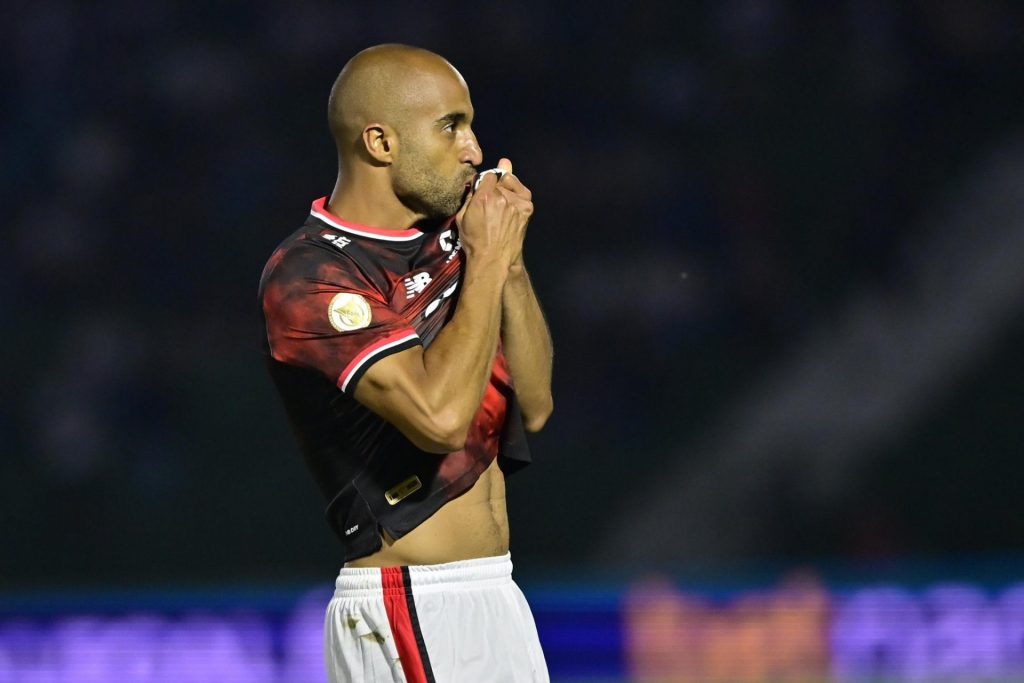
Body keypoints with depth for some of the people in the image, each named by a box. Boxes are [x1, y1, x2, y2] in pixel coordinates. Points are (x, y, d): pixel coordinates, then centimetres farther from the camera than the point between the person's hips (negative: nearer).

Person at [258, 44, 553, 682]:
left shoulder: (443, 241, 12)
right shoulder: (308, 276, -13)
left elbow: (534, 407, 11)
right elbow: (439, 416, -25)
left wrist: (510, 260, 0)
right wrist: (487, 261, -15)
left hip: (490, 597, 8)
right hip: (410, 607, -8)